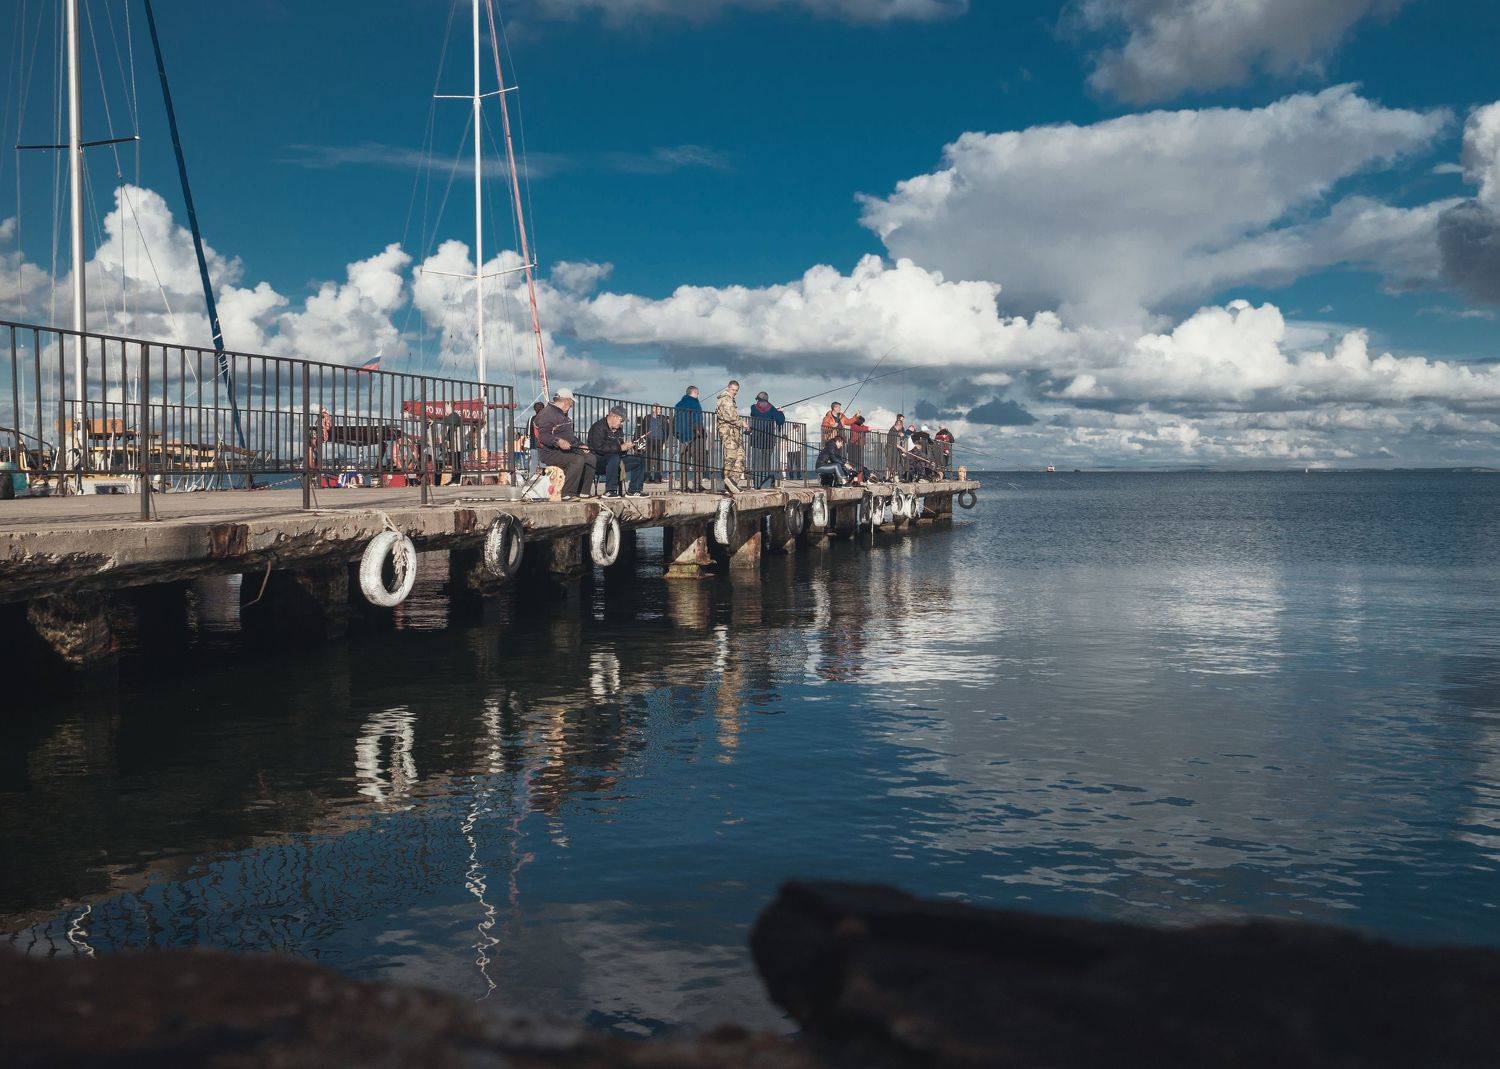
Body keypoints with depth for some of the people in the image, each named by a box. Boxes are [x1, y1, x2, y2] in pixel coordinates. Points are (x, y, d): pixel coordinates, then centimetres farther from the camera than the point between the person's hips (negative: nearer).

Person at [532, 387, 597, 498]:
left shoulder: (563, 415, 22)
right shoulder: (547, 413, -12)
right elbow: (543, 436, -24)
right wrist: (558, 441, -38)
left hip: (568, 450, 10)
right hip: (550, 453, -10)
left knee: (591, 459, -1)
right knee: (578, 460, -30)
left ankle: (582, 492, 1)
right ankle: (566, 494, -30)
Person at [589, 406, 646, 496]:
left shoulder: (618, 429, 14)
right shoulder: (598, 427, -14)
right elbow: (599, 448, -26)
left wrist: (627, 447, 1)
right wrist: (620, 448, -24)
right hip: (599, 460, -9)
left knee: (640, 459, 4)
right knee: (614, 458, -41)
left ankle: (634, 490, 2)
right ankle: (610, 491, -35)